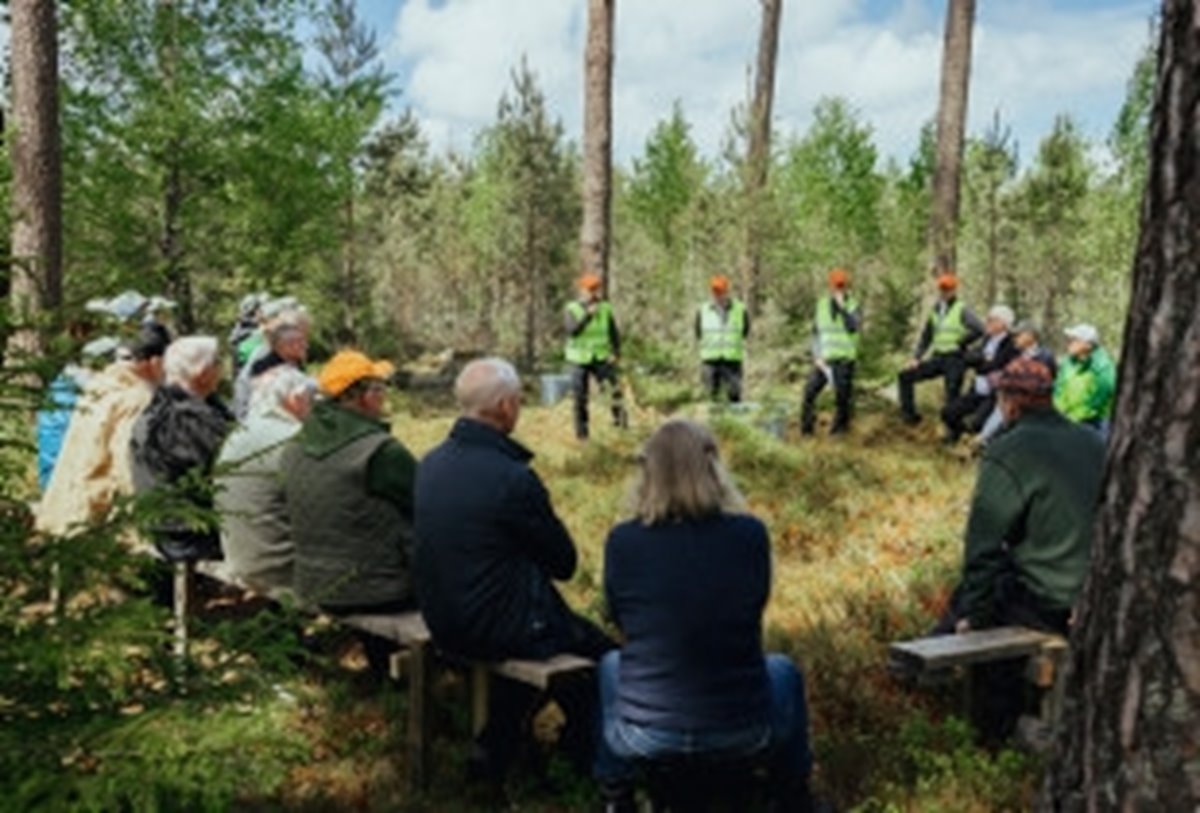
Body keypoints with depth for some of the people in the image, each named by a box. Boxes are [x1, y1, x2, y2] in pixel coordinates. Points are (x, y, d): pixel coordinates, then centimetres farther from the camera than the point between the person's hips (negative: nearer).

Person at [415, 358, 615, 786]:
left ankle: (494, 748, 31)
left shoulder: (431, 463, -2)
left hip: (441, 622, 8)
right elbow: (565, 563, -12)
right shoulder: (513, 478, -25)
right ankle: (580, 759, 31)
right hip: (497, 630, -7)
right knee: (599, 649, 15)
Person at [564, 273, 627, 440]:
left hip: (601, 358, 1)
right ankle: (581, 431, 15)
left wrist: (616, 352, -7)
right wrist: (588, 315, -28)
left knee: (613, 384, -19)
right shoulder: (571, 309, -7)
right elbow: (572, 330, -22)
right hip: (579, 359, -1)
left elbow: (614, 332, 5)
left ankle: (619, 417, -6)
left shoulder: (605, 308, 0)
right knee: (580, 398, 3)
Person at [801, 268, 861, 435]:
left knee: (842, 397, -3)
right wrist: (817, 356, 1)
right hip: (824, 359, 3)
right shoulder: (822, 304, 8)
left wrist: (842, 308, -24)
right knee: (809, 392, -5)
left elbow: (854, 327, -20)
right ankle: (806, 430, 4)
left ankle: (839, 431, 10)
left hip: (844, 360, -3)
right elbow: (816, 332, 11)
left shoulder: (853, 306, -2)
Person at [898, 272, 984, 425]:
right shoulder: (935, 311, 13)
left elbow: (979, 329, -18)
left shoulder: (962, 310, -6)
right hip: (937, 358, 7)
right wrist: (916, 357, 8)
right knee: (905, 376, 2)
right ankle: (909, 414, 6)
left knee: (952, 396, -10)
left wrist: (961, 343, -11)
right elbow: (926, 337, 18)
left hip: (954, 359, -7)